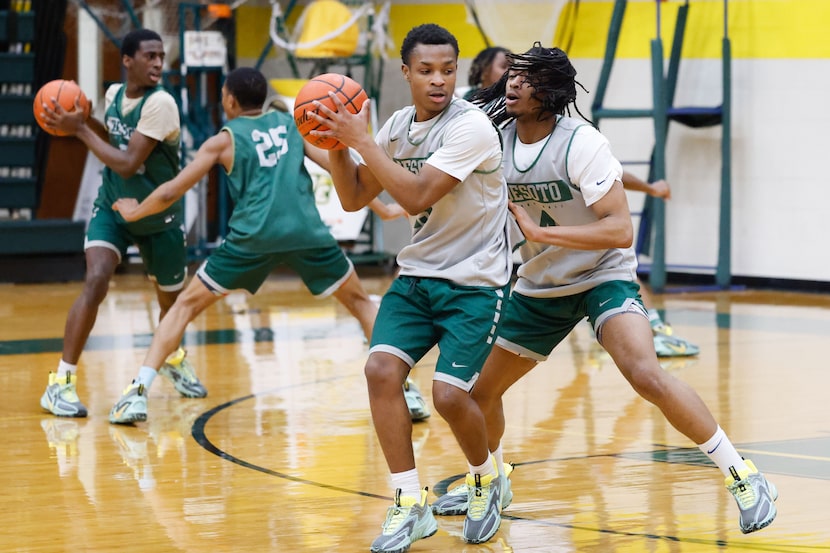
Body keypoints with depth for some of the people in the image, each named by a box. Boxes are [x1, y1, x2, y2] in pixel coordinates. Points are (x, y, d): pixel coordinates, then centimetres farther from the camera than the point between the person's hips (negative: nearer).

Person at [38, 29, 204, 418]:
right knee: (95, 281, -22)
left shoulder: (160, 103, -24)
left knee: (171, 298, 15)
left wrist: (81, 130, -25)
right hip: (112, 208, 2)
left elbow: (128, 164, -28)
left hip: (159, 216, -2)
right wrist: (84, 123, -6)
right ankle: (61, 382, -18)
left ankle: (173, 358, 50)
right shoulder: (114, 93, -5)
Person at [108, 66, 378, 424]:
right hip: (306, 231, 2)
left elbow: (170, 193, 13)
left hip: (254, 236, -2)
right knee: (360, 302, 21)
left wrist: (134, 212, 31)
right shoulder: (291, 124, 20)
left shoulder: (224, 141, 14)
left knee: (186, 305, 13)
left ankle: (139, 392, 2)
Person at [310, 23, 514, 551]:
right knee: (382, 369, -14)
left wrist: (361, 139, -24)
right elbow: (354, 198, 9)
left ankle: (487, 478, 18)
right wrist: (336, 143, -7)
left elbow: (417, 196, -27)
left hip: (475, 282, -6)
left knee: (449, 395, -15)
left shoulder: (471, 126, -19)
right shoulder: (398, 126, 4)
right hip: (418, 274, 6)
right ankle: (411, 505, -4)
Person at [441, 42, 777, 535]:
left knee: (646, 374, -29)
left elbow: (620, 230, -28)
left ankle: (742, 476, -18)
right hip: (541, 286, 7)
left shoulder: (580, 143, -23)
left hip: (604, 277, -7)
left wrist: (539, 232, -29)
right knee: (480, 390, 11)